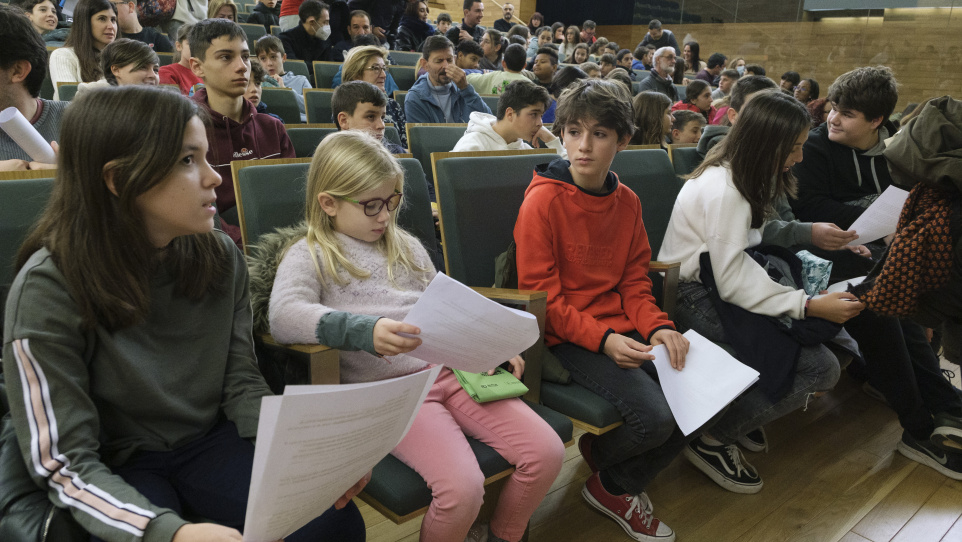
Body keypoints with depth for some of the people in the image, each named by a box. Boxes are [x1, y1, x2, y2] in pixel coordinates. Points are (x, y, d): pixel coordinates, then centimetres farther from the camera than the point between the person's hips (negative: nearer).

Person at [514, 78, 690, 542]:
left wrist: (657, 327, -9)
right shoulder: (543, 200, -13)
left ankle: (620, 484, 15)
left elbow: (634, 280, 11)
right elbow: (541, 295, -13)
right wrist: (603, 339, -22)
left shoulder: (627, 202, 7)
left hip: (623, 330, 7)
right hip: (567, 337, -7)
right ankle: (608, 483, 13)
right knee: (654, 416, -23)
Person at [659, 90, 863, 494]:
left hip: (719, 283, 10)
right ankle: (713, 440, -8)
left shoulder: (741, 175, 10)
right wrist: (810, 306, -25)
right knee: (822, 369, -18)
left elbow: (744, 252, 8)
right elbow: (732, 281, -24)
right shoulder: (722, 191, -21)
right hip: (695, 298, -10)